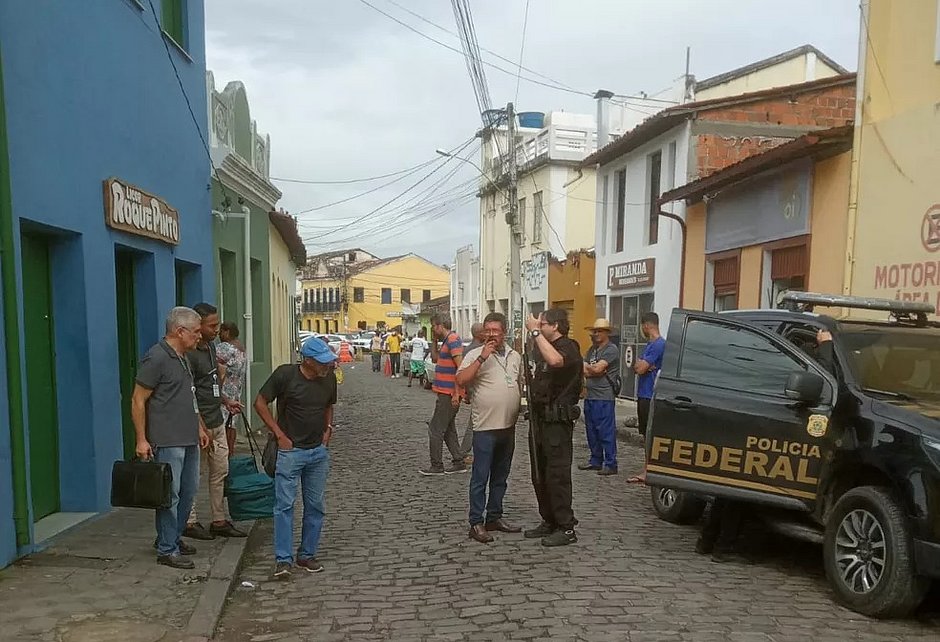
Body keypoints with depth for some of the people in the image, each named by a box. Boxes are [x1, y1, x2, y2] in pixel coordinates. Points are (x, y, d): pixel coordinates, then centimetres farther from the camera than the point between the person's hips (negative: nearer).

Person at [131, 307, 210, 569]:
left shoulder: (184, 357, 14)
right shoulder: (156, 358, -14)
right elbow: (138, 401, -14)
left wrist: (200, 427, 21)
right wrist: (141, 440, -17)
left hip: (189, 439, 9)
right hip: (167, 441, -9)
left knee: (189, 491, 16)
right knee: (170, 495, -3)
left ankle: (174, 537, 29)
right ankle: (167, 550, 7)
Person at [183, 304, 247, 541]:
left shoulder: (210, 346, 10)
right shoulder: (190, 354, -19)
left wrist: (226, 402, 21)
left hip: (217, 422, 9)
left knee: (220, 472, 12)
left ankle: (219, 521, 21)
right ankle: (190, 523, 16)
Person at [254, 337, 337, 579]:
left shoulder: (329, 377, 1)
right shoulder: (285, 374, -14)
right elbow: (260, 402, -6)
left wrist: (328, 428, 3)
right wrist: (279, 434, -10)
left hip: (319, 451, 5)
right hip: (290, 450, -4)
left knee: (315, 505, 9)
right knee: (285, 505, -4)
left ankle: (307, 555, 21)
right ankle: (283, 559, 5)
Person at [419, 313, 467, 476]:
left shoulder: (453, 339, -16)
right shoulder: (447, 340, 16)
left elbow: (460, 367, -22)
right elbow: (435, 358, 27)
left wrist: (456, 393, -23)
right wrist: (434, 340, 15)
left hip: (449, 394, -10)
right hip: (447, 393, 10)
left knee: (435, 429, -4)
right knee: (448, 429, 16)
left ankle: (437, 466, 3)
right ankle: (459, 463, 20)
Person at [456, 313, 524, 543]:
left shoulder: (515, 356, 10)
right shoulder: (476, 354, -7)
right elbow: (461, 380, -21)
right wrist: (482, 358, -23)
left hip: (509, 427, 6)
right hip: (485, 427, -6)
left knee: (500, 477, 15)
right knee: (480, 478, -1)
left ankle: (494, 517, 27)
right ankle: (476, 523, 7)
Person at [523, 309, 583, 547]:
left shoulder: (568, 347, -13)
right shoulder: (547, 348, 18)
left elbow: (555, 360, -36)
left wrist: (535, 331, -29)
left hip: (557, 422, -10)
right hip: (540, 419, 10)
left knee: (557, 475, -7)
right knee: (540, 475, 15)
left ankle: (567, 528, 0)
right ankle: (549, 522, 25)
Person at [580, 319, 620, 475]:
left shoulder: (611, 349, -7)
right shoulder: (592, 349, 18)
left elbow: (597, 369, -16)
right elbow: (585, 372, 9)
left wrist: (587, 367, 3)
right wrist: (597, 371, -7)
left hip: (604, 398, -8)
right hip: (590, 396, 8)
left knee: (606, 432, -6)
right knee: (591, 431, 13)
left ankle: (610, 464, -1)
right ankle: (595, 461, 23)